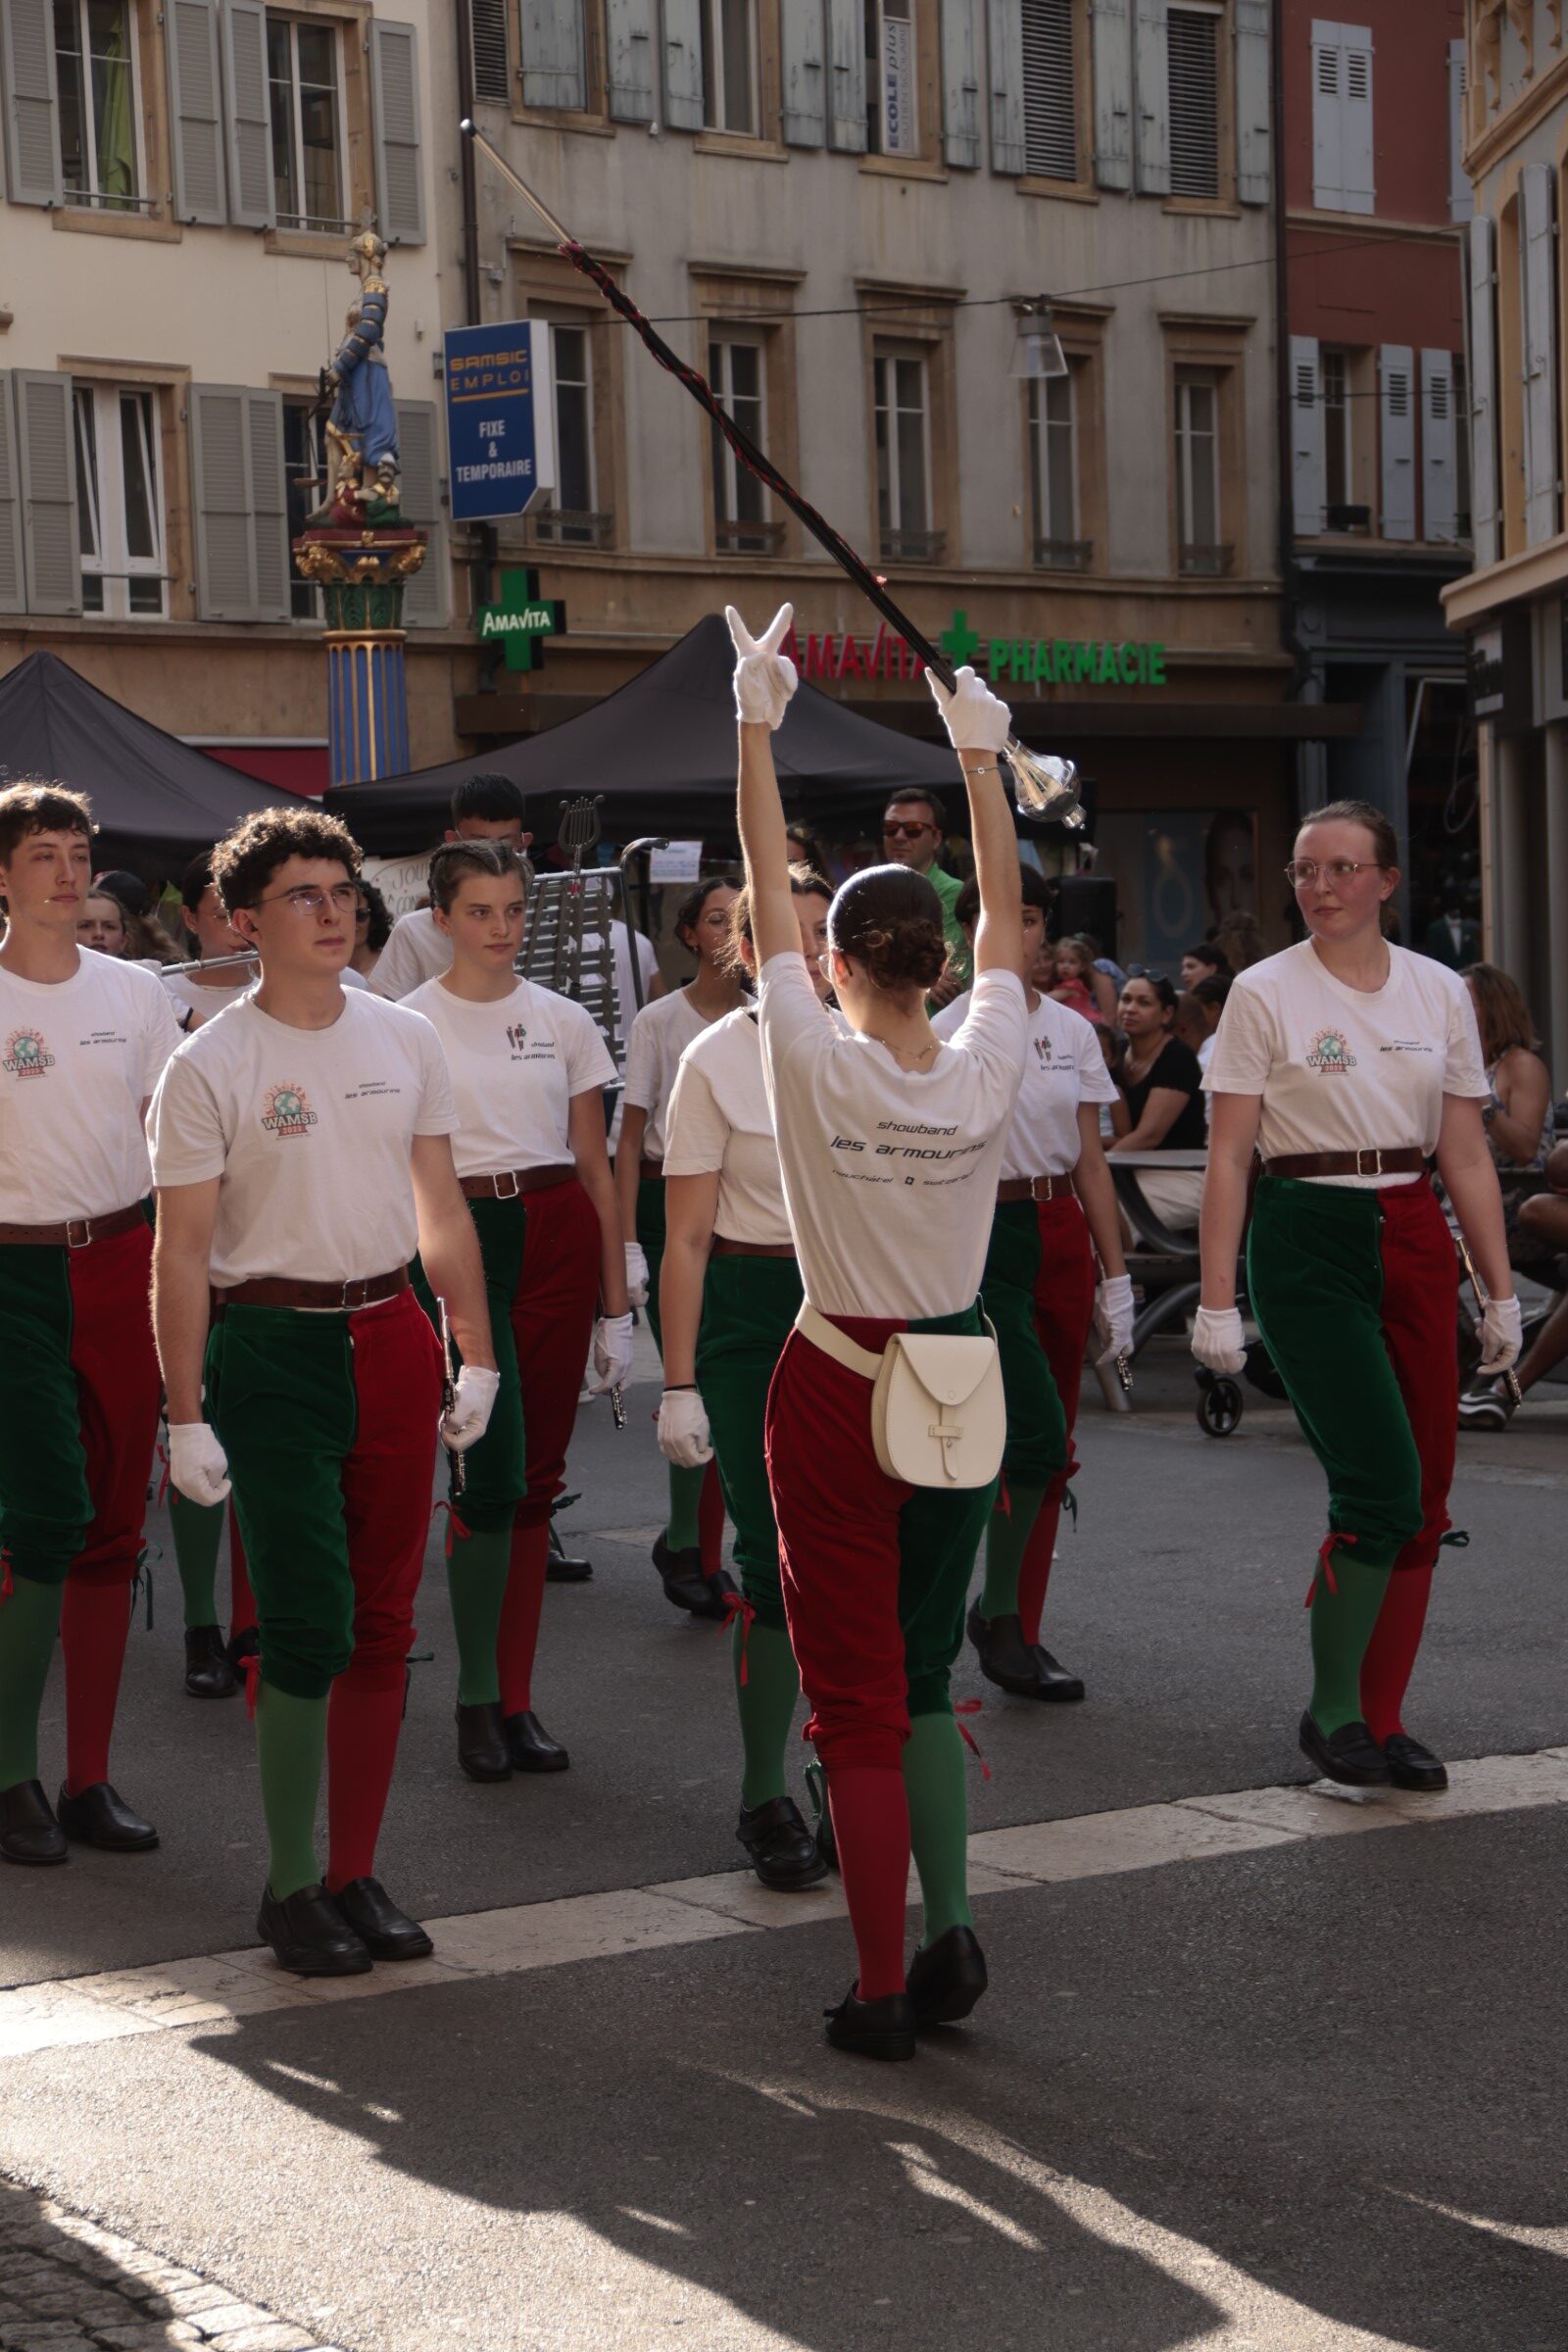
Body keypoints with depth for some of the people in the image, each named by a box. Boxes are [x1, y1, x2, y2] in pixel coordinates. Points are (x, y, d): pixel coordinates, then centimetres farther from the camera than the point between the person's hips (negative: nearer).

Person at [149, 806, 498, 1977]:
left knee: (383, 1621, 6)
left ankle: (356, 1873, 17)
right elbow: (183, 1250, -6)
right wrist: (187, 1413, -9)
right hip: (270, 1347, -4)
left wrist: (477, 1354, 10)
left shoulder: (405, 1040, 7)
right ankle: (291, 1884, 6)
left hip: (391, 1339, 5)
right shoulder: (209, 1066, -6)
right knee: (308, 1625, -7)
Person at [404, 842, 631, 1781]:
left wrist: (617, 1307, 8)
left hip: (559, 1239, 4)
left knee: (538, 1477, 6)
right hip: (462, 1241, -3)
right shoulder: (409, 1026, 0)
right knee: (490, 1474, -10)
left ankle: (518, 1698, 13)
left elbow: (598, 1170, 11)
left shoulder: (565, 1022, 9)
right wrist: (414, 1294, -9)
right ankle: (477, 1699, 3)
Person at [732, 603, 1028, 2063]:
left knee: (858, 1696, 2)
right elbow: (1004, 915, 9)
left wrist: (756, 725, 4)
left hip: (837, 1390, -3)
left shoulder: (813, 1064, -13)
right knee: (923, 1674, 18)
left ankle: (883, 1989, 4)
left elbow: (768, 895, -3)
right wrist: (978, 758, 18)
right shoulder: (987, 1068, -6)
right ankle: (950, 1933, 8)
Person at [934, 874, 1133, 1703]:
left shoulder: (1072, 1032, 10)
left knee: (1050, 1450, 5)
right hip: (984, 1237, -5)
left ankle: (1015, 1629, 14)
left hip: (1062, 1238, 5)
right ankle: (1000, 1615, -1)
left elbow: (1091, 1163, 12)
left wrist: (1115, 1278, 8)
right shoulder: (947, 1033, -3)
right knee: (1036, 1432, -16)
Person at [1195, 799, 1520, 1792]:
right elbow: (1229, 1158, -4)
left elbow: (1468, 1156, 10)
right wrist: (1217, 1301, -9)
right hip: (1307, 1239, -4)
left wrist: (1502, 1293, 7)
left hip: (1414, 1241, 4)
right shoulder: (1266, 993, -3)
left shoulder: (1440, 992, 8)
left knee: (1423, 1498, 2)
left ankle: (1381, 1720, 14)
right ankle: (1332, 1708, 2)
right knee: (1381, 1483, -14)